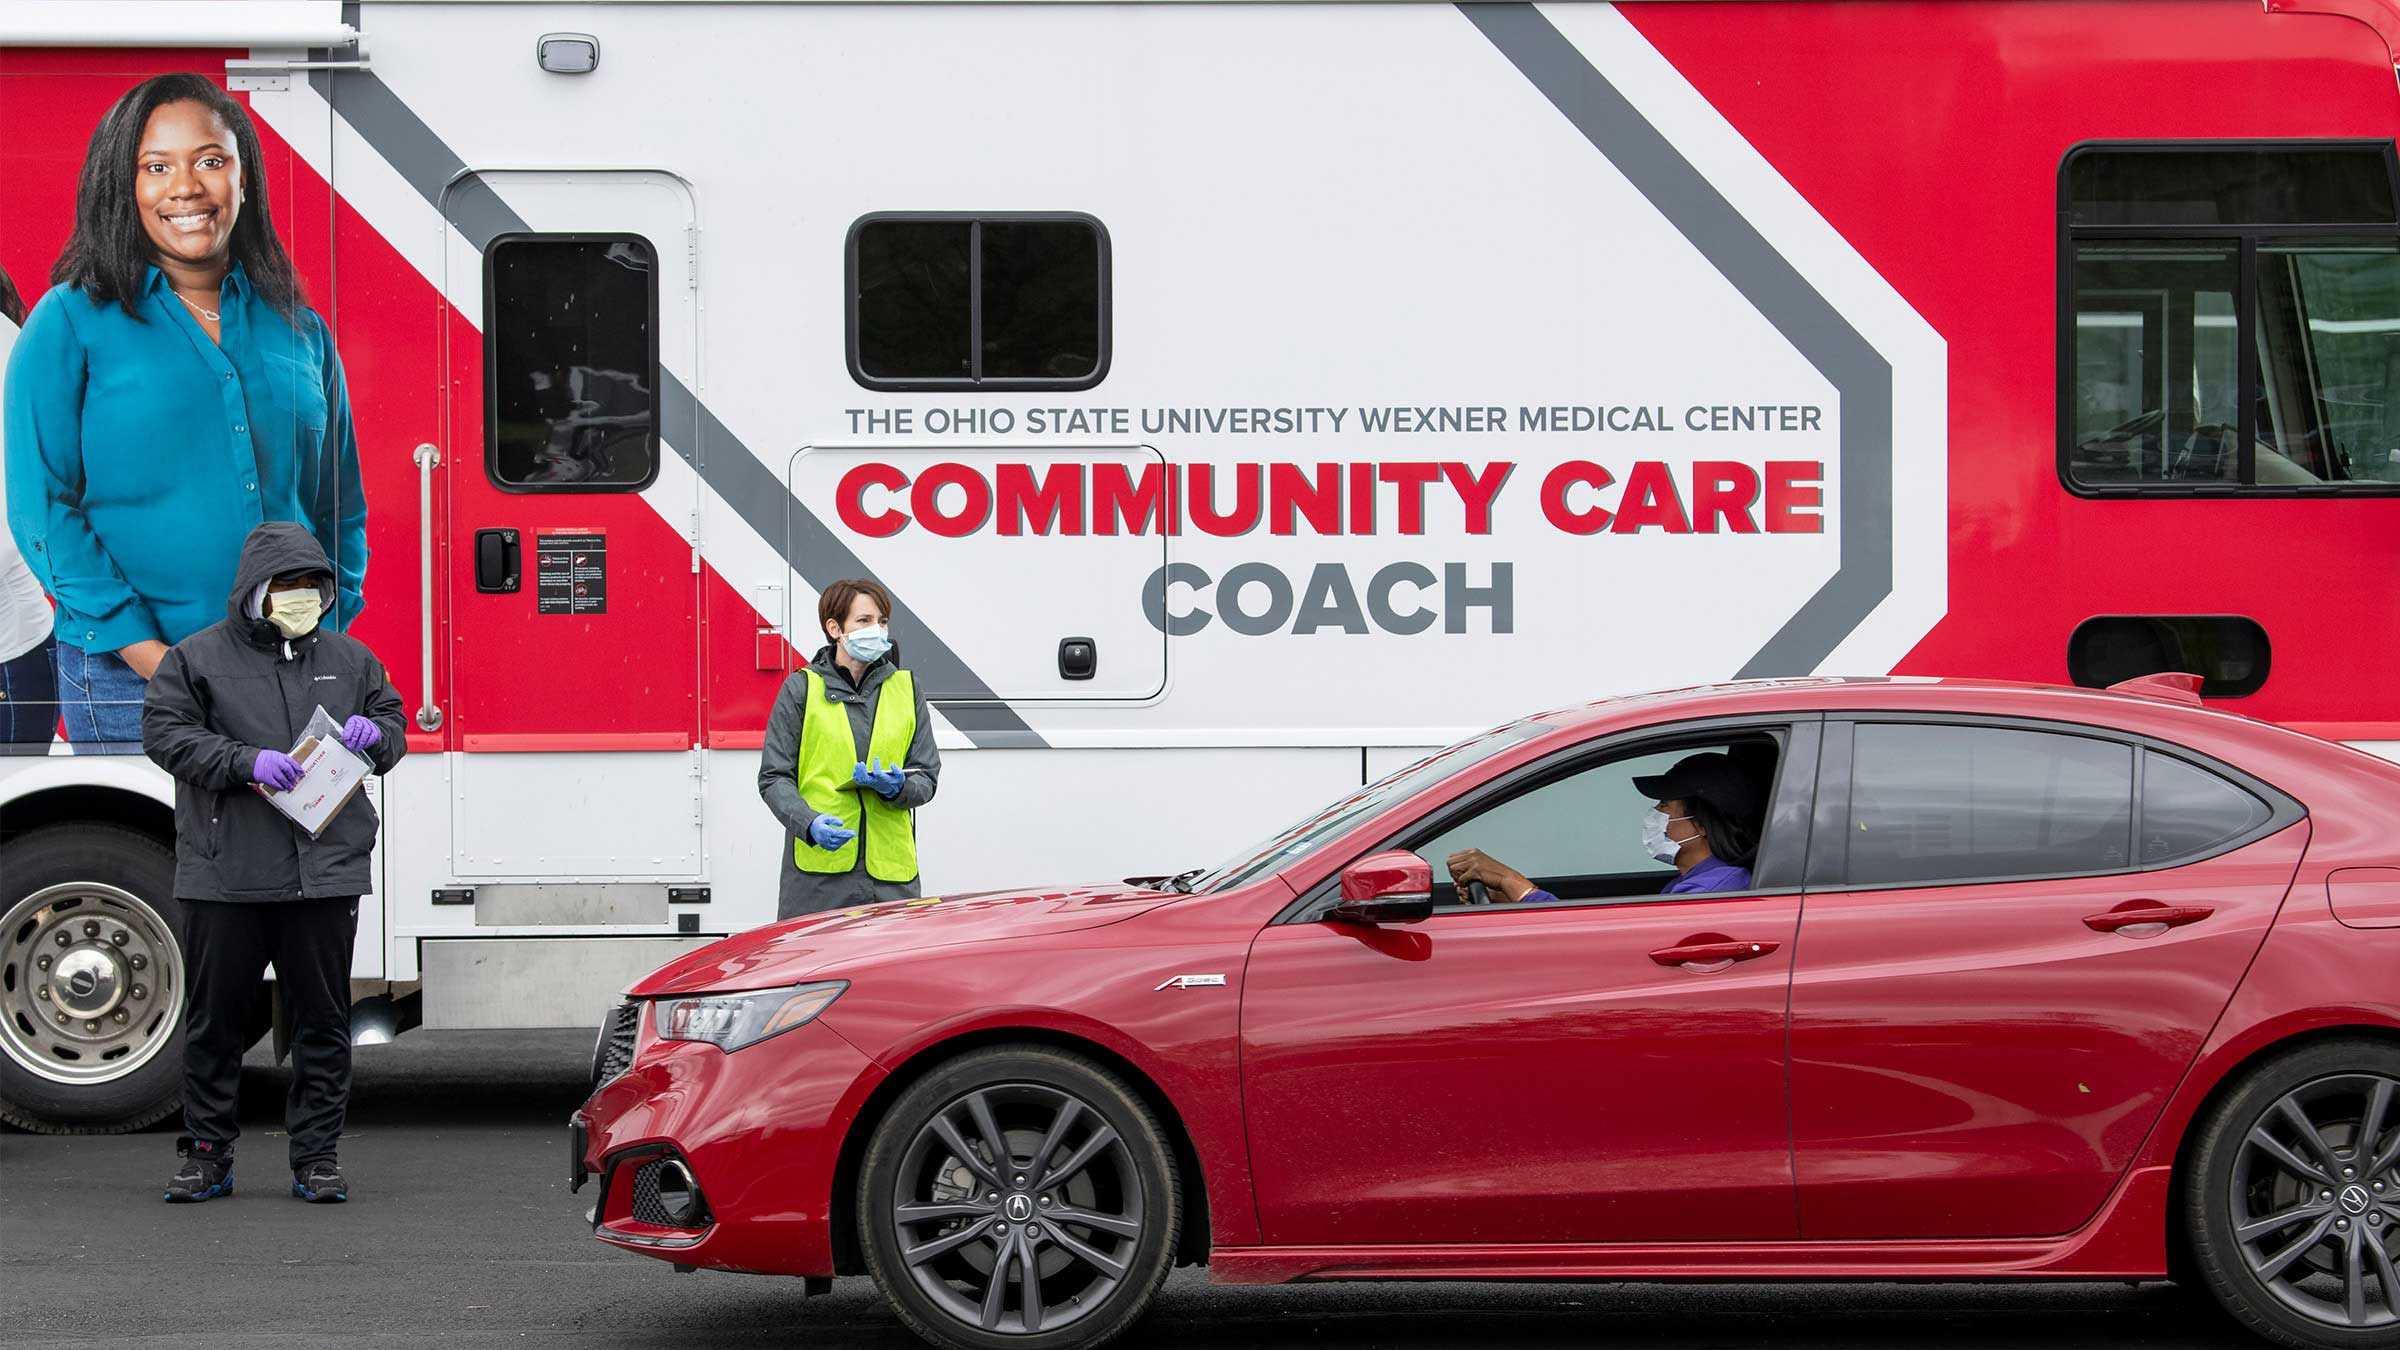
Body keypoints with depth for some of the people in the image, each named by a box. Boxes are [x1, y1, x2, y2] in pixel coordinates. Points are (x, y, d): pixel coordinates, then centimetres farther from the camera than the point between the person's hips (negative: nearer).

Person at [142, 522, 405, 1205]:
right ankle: (206, 1154, 12)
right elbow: (166, 733, -6)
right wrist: (247, 762, -18)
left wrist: (373, 733, -4)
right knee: (215, 1018, 4)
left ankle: (317, 1157, 10)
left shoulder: (349, 659, 13)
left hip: (327, 867, 2)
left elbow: (394, 726, 20)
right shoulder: (196, 658, 3)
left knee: (322, 1019, 4)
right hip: (226, 873, -2)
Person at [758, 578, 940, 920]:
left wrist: (897, 789, -10)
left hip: (891, 869, 3)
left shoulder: (906, 689, 13)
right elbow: (774, 777, 0)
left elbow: (926, 777, 13)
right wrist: (809, 823, -18)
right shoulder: (802, 689, 3)